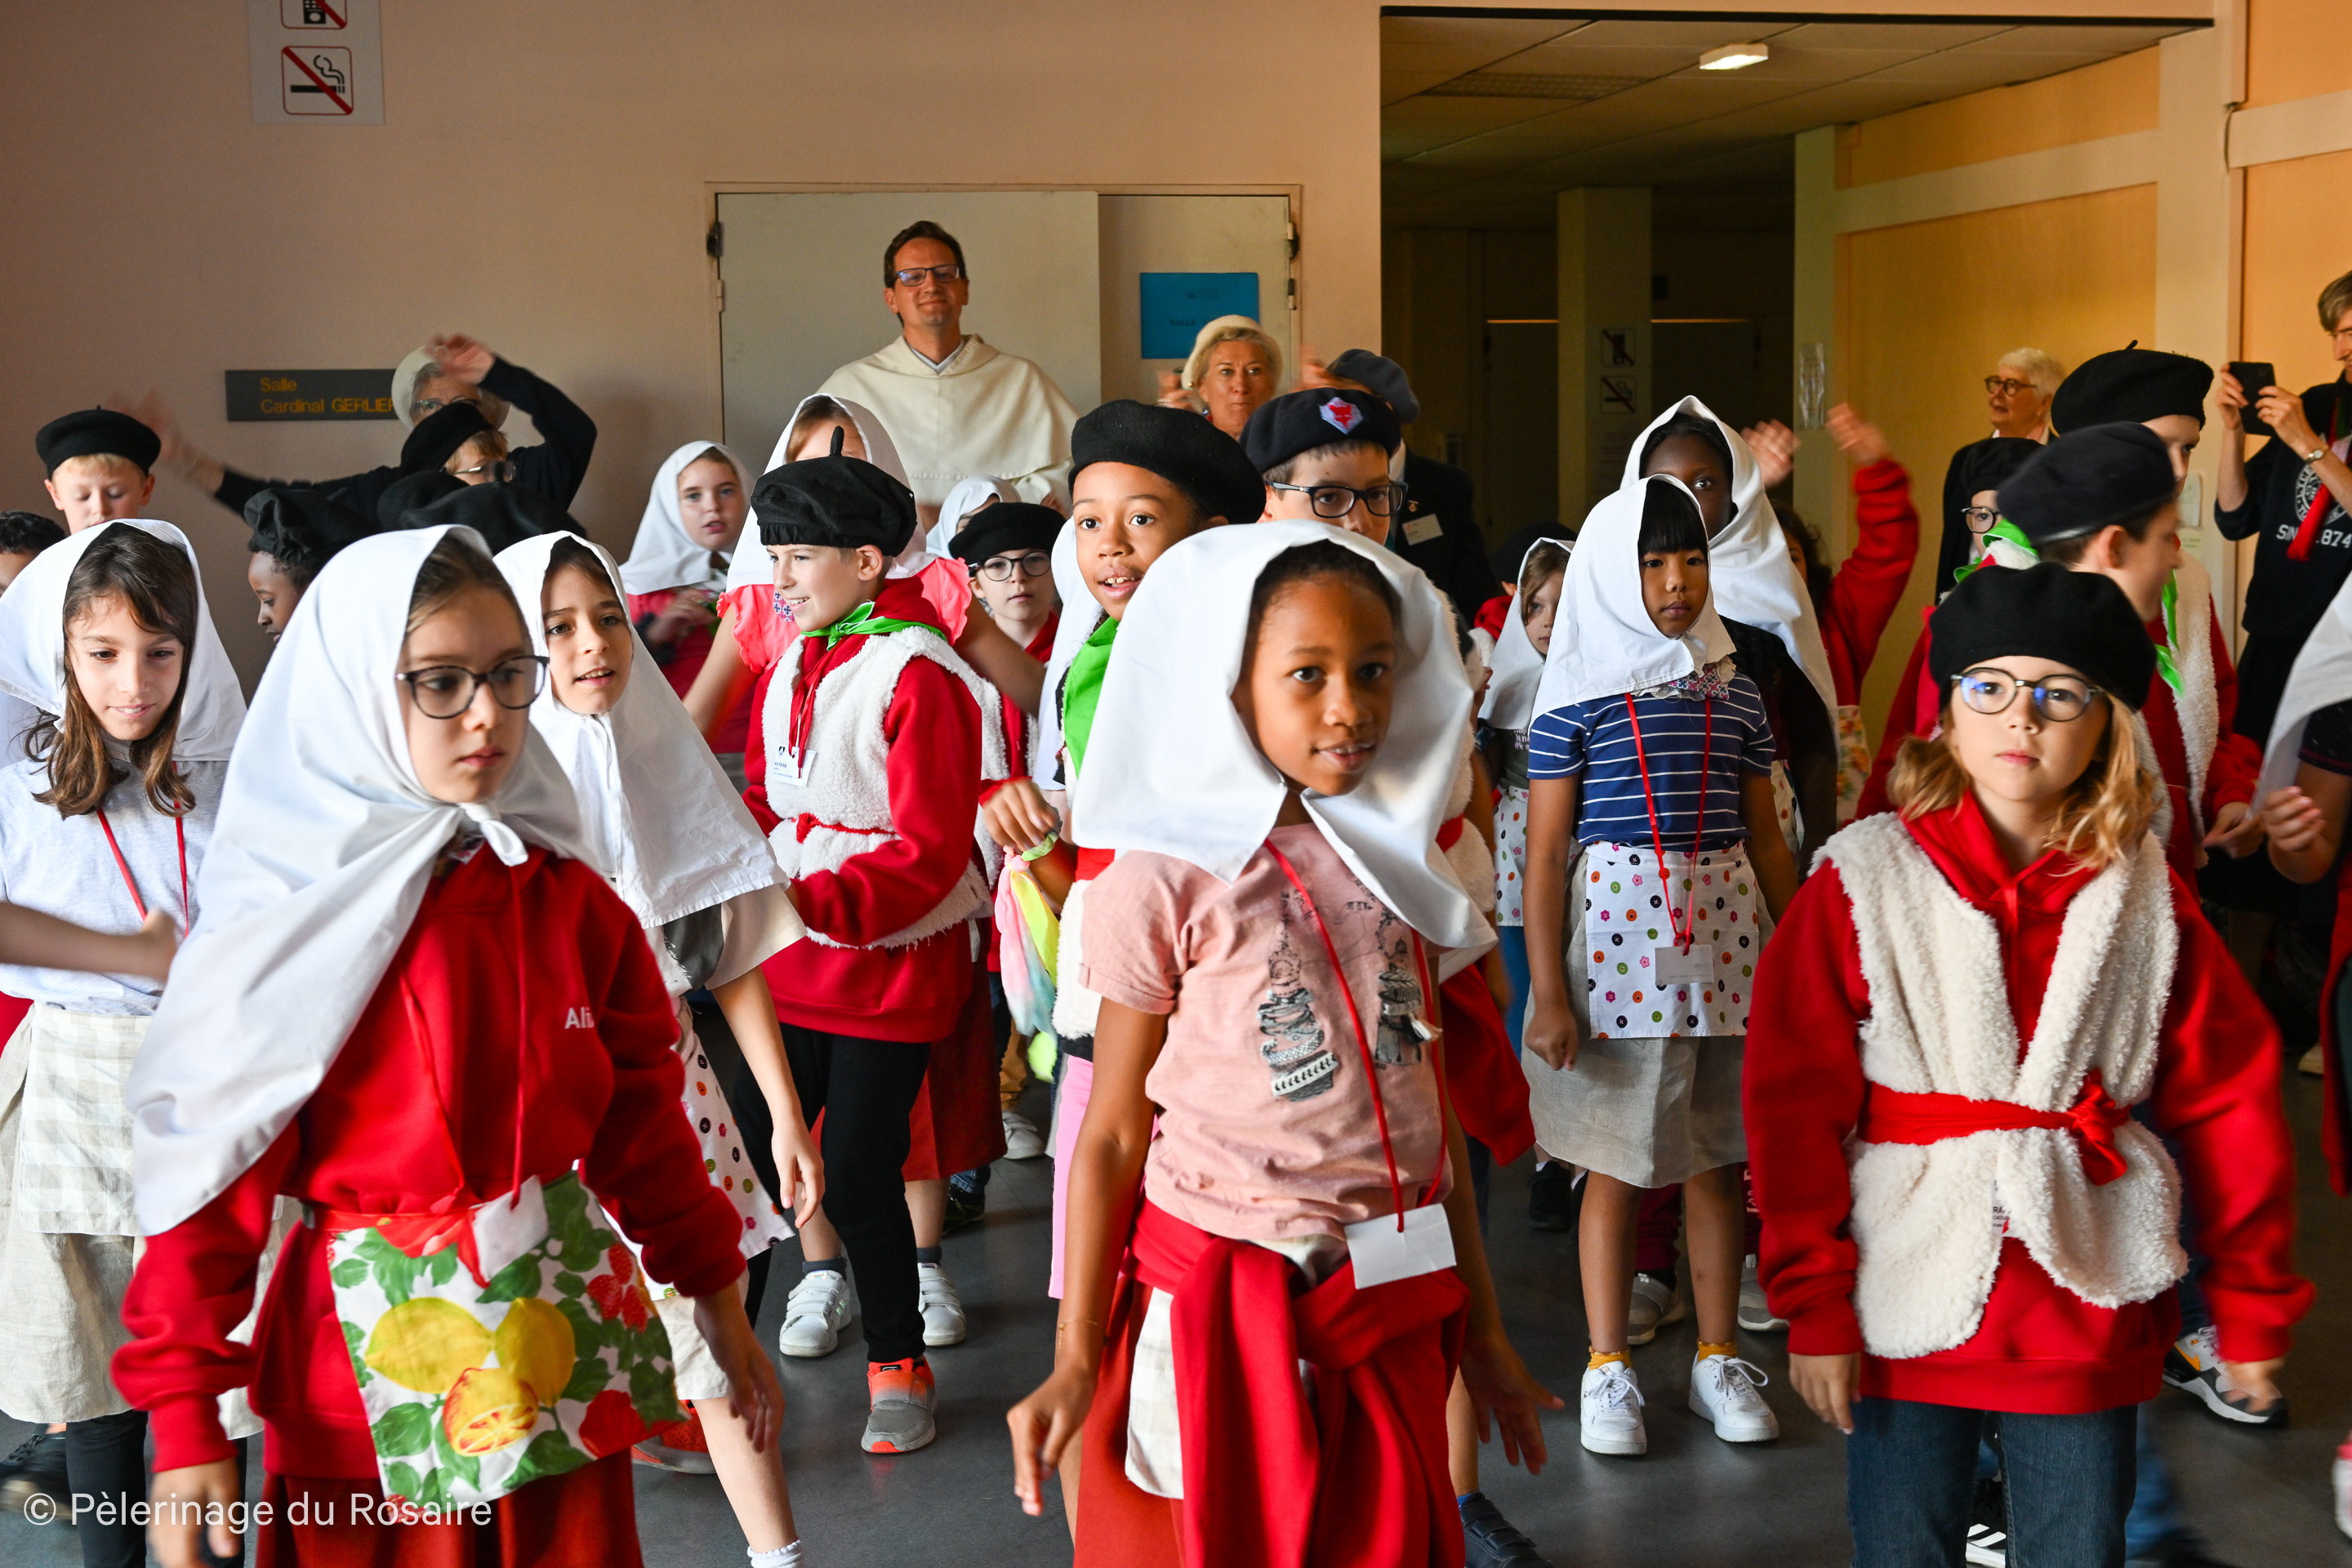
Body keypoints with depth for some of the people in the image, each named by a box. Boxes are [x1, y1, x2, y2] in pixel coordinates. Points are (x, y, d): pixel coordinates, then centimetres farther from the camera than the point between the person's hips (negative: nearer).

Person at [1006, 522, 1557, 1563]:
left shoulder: (1394, 860, 4)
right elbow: (1114, 1135, -7)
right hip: (1227, 1305, -4)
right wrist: (1076, 1359, -7)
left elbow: (1430, 1107, 10)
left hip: (1392, 1306, 5)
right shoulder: (1168, 878, -11)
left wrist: (1480, 1326, 14)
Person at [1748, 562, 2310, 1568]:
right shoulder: (1864, 883, -4)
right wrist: (1813, 1305, -8)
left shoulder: (2145, 898, 2)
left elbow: (2230, 1102, 6)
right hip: (1910, 1310, -1)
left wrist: (2251, 1300, 7)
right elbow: (1795, 1106, -6)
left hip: (2089, 1323, 2)